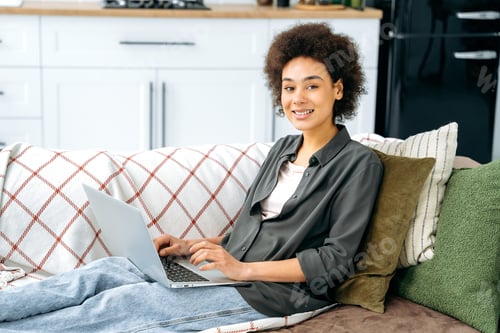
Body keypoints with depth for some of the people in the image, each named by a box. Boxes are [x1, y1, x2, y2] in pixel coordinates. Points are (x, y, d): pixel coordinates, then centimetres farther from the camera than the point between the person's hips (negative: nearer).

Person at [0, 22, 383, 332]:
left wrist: (244, 268, -19)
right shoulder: (283, 148, 18)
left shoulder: (359, 163, -6)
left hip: (275, 291, -7)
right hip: (236, 271, 7)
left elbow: (336, 260, -13)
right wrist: (194, 247, 5)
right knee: (105, 270, -13)